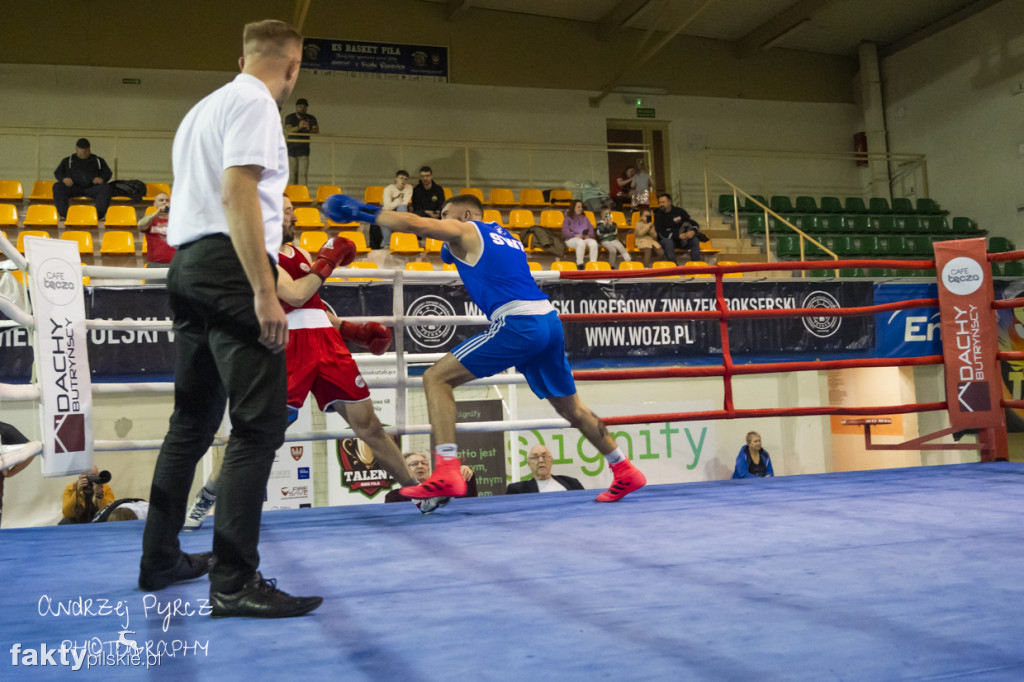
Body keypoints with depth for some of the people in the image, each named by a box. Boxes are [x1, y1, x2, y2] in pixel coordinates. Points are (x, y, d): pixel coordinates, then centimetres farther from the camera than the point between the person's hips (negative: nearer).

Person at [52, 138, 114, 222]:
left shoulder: (98, 160, 24)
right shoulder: (67, 161, 25)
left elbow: (108, 173, 16)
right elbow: (57, 173, 16)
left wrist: (102, 178, -10)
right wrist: (64, 179, -9)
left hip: (92, 188, -1)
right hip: (73, 188, 1)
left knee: (107, 187, -32)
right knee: (57, 186, -28)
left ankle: (100, 214, -43)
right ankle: (63, 214, -35)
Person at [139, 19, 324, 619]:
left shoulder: (205, 107, 23)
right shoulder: (254, 103, -5)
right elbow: (238, 192, -17)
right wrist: (265, 294, -21)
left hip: (187, 264, 10)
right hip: (230, 264, -10)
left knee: (194, 419, 16)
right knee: (260, 425, -11)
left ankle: (161, 558, 25)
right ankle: (235, 582, -12)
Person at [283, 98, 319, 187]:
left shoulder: (311, 119, 6)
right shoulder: (289, 118, 4)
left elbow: (317, 132, -8)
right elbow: (288, 130, -14)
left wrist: (309, 130, -31)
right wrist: (299, 127, -35)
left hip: (304, 150, 0)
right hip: (291, 150, 0)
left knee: (303, 175, -10)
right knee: (292, 175, 0)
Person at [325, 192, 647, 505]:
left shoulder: (463, 230, 7)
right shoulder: (506, 236, 28)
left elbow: (413, 223, -6)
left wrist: (364, 212, 4)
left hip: (519, 324, -8)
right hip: (550, 321, 8)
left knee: (436, 378, -4)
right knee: (571, 408, 23)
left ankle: (446, 473, -15)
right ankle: (625, 471, 29)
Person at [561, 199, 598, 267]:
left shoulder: (585, 219, 29)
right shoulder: (568, 219, 15)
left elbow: (591, 229, 20)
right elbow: (565, 232, 1)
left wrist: (588, 235, -4)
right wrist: (575, 235, -15)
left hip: (586, 238, 4)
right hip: (572, 239, -4)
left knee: (594, 243, -33)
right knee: (581, 242, -41)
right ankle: (579, 263, -38)